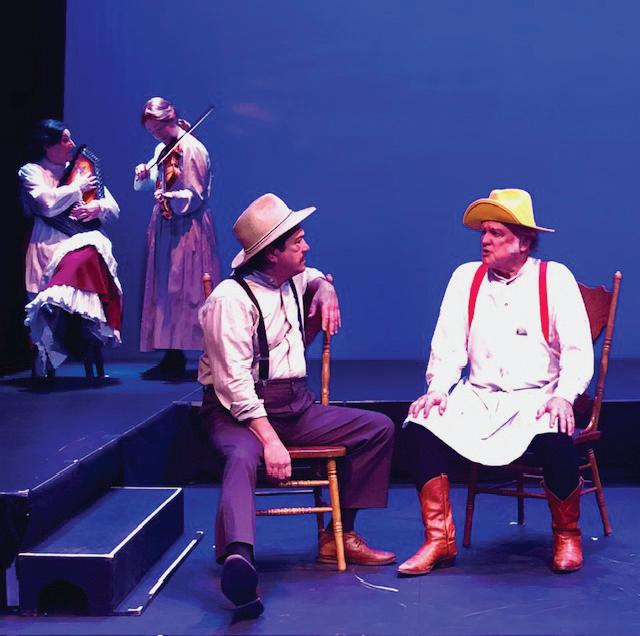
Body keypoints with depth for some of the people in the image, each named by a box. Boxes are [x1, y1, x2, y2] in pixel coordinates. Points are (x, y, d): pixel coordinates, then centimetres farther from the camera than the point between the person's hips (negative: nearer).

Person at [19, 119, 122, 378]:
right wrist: (78, 187, 1)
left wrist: (98, 207, -3)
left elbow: (113, 208, 19)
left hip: (86, 242, 5)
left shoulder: (78, 170, 23)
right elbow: (49, 204, -12)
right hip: (51, 247, -5)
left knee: (90, 259, -28)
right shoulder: (31, 172, 8)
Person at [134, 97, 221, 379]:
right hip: (165, 228, 8)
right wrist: (145, 174, 1)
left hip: (187, 232, -8)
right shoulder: (163, 149, 14)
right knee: (165, 292, 7)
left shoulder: (192, 149, -11)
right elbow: (154, 184, 21)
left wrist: (171, 198, -30)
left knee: (184, 291, -9)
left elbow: (197, 197, -14)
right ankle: (172, 357, 12)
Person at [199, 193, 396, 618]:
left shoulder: (291, 281, 12)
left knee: (379, 428, 1)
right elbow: (235, 382, -21)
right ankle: (239, 558, -64)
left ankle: (339, 535, 5)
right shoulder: (232, 298, -14)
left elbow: (315, 277, 41)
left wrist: (325, 289, 16)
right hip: (241, 410, -8)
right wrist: (269, 439, -29)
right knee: (243, 457, -40)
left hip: (296, 407, 8)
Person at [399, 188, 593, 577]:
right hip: (479, 397, 3)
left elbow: (578, 350, -5)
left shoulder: (555, 279, 0)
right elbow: (449, 345, 7)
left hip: (537, 397, -3)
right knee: (420, 425, -22)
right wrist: (438, 389, -10)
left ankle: (567, 537, -6)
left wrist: (564, 396, -20)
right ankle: (440, 541, -12)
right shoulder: (466, 277, 9)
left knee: (555, 439, -35)